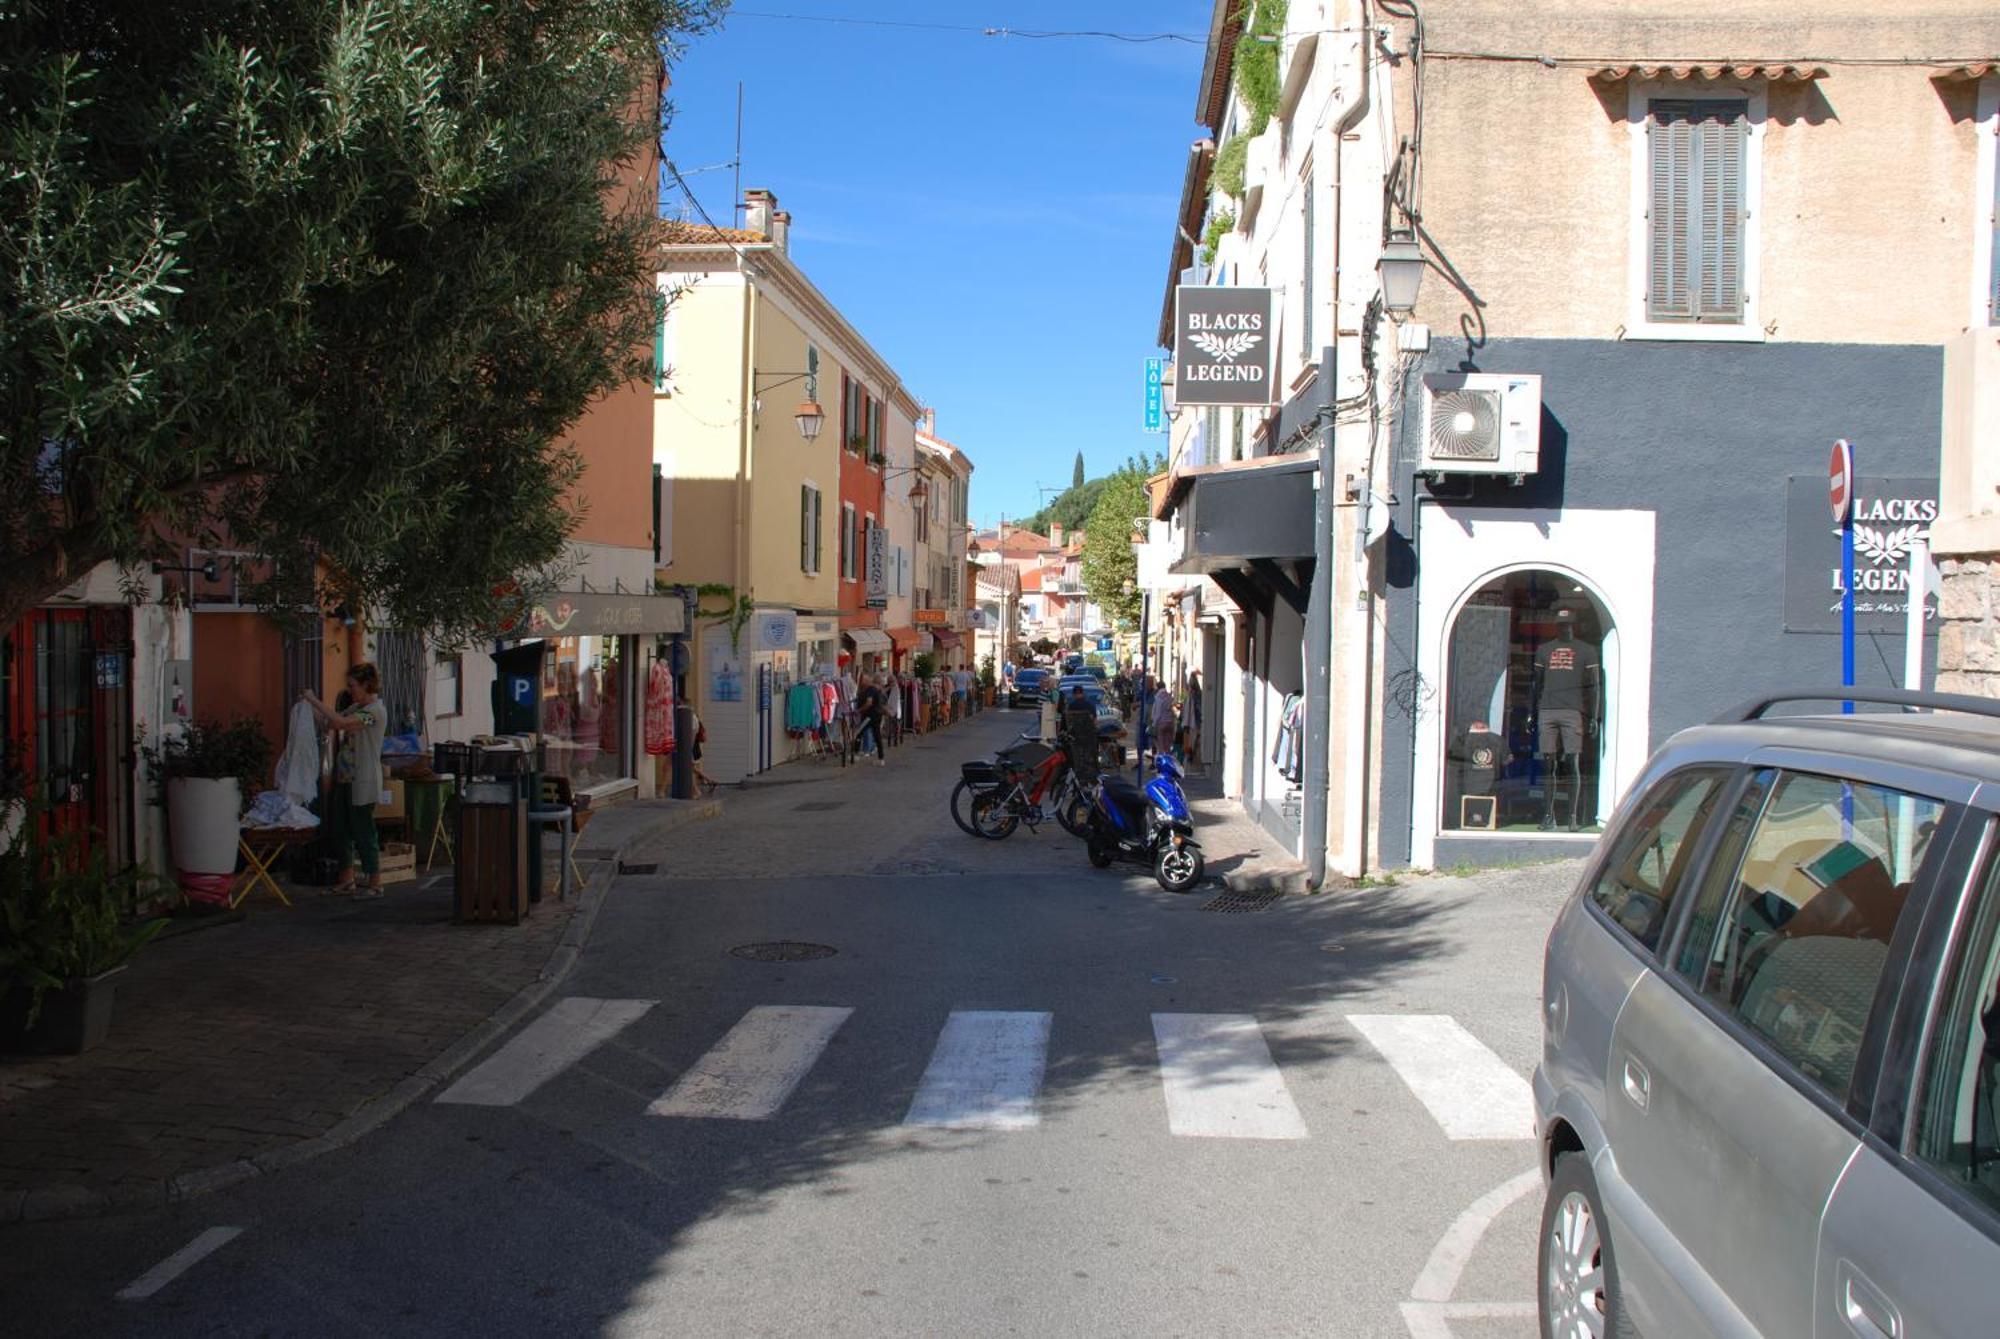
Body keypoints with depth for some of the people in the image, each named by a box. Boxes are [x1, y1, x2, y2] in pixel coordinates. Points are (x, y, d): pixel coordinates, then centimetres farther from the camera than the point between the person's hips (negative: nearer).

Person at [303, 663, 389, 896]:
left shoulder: (376, 710, -16)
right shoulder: (356, 707, 13)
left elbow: (339, 722, -27)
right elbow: (330, 723, 14)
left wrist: (314, 700, -20)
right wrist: (310, 707, 2)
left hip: (363, 783, -9)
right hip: (344, 779, 9)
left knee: (363, 831, -3)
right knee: (341, 829, 13)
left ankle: (374, 883, 6)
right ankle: (346, 879, 24)